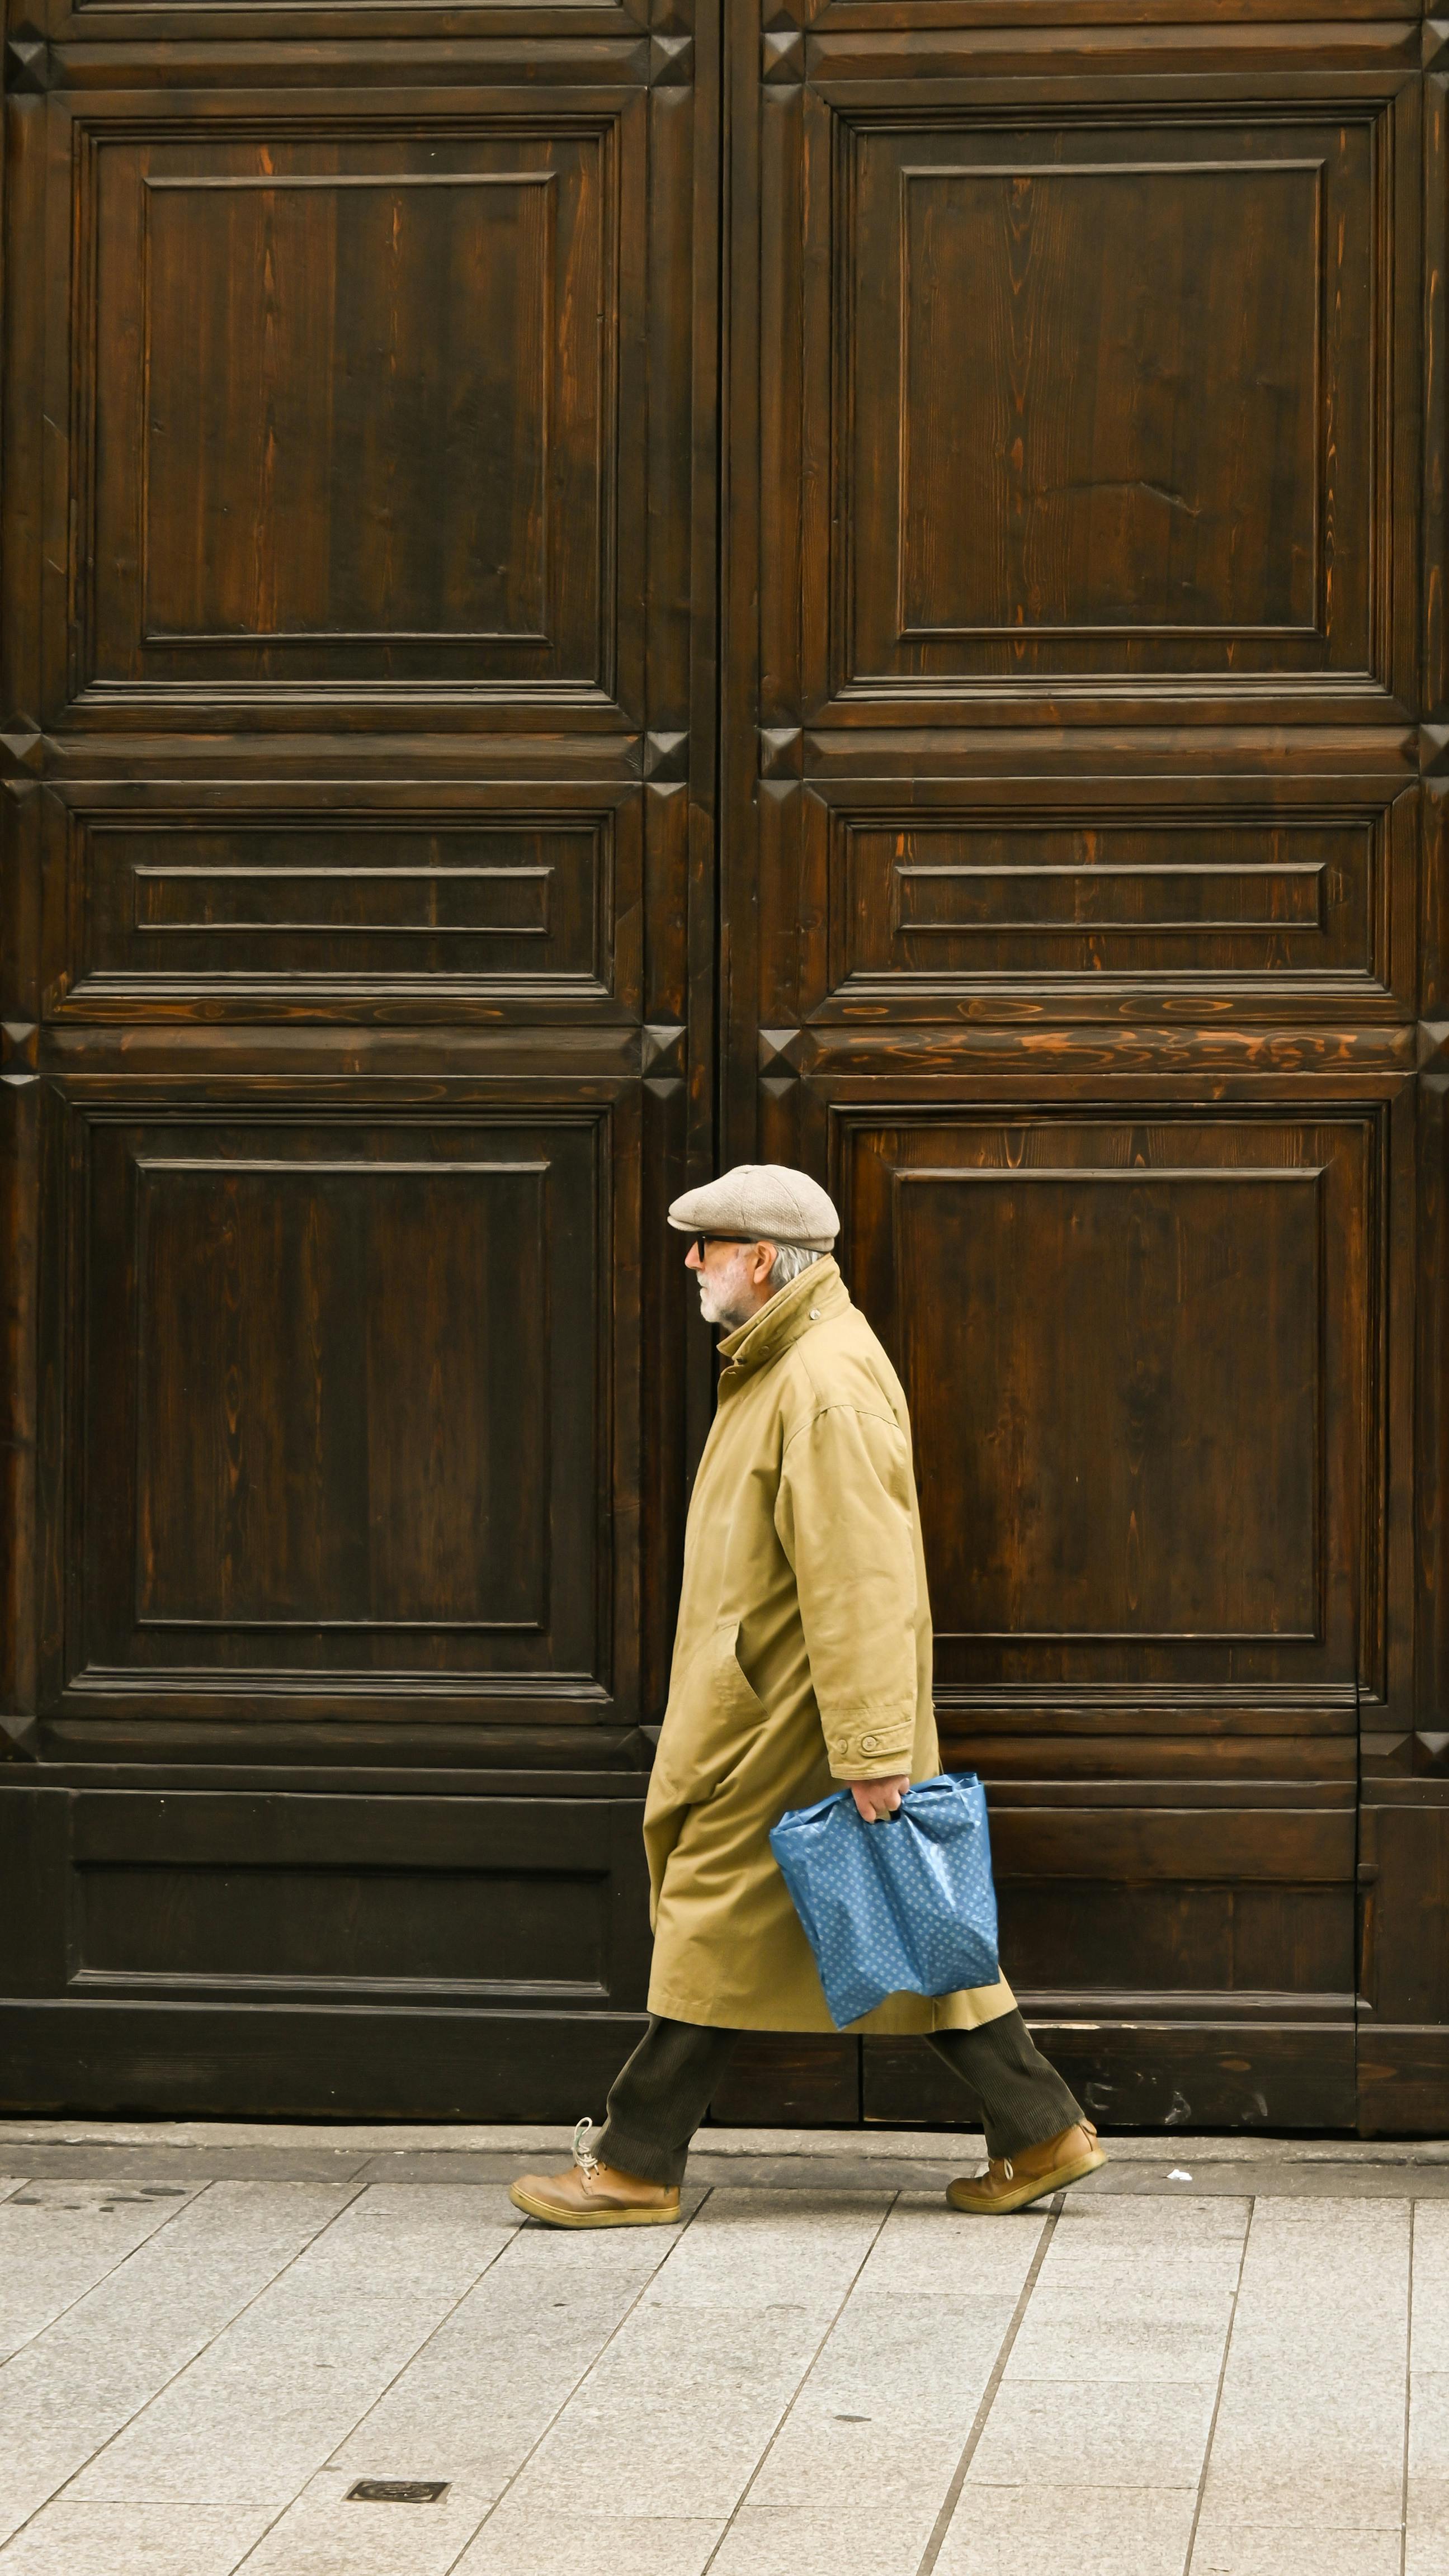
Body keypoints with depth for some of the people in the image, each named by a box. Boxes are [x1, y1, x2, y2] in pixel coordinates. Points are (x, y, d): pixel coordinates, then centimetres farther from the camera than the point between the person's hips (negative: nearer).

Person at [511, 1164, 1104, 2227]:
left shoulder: (827, 1385, -20)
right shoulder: (783, 1363, 15)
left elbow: (859, 1582, -24)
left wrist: (872, 1750, -26)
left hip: (788, 1724, -10)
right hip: (770, 1701, 10)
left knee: (720, 1921, -2)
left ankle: (638, 2168, 6)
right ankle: (1041, 2133, 13)